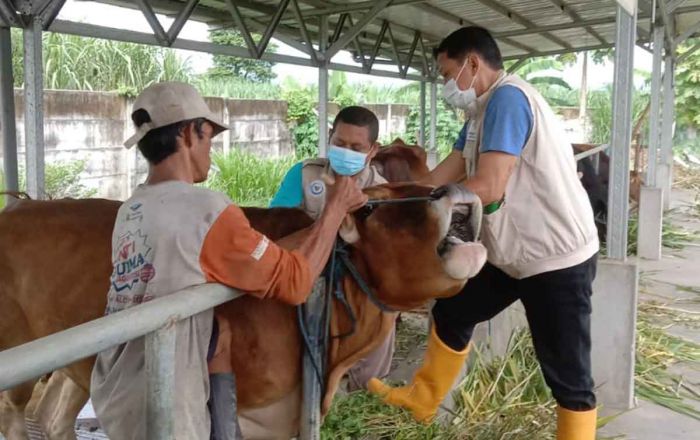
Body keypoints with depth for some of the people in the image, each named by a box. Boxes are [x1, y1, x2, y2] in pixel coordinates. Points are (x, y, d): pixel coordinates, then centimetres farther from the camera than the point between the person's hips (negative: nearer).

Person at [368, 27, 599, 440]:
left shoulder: (508, 98, -20)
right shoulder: (485, 110, 11)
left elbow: (488, 187, -28)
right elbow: (443, 177, 10)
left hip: (557, 259, -10)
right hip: (516, 255, 10)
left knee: (568, 376, 2)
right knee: (452, 312, 19)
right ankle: (423, 400, 37)